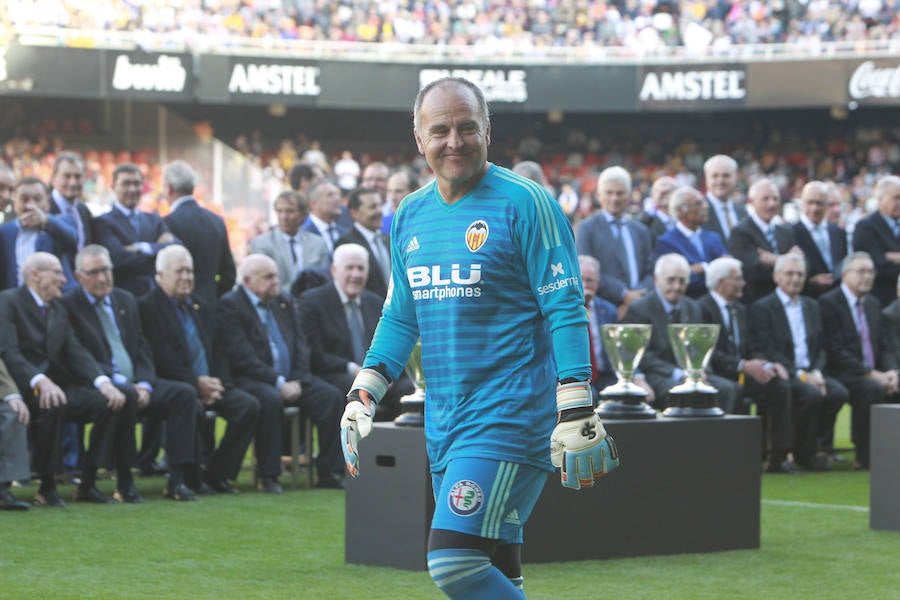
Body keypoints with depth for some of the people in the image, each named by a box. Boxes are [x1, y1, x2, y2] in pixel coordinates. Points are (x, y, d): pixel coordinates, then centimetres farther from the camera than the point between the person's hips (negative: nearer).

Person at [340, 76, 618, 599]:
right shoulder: (411, 216, 13)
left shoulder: (524, 203, -7)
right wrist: (363, 394, 15)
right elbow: (400, 318, 24)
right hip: (444, 420, 7)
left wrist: (577, 412, -17)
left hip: (511, 418, -7)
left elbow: (566, 311, -10)